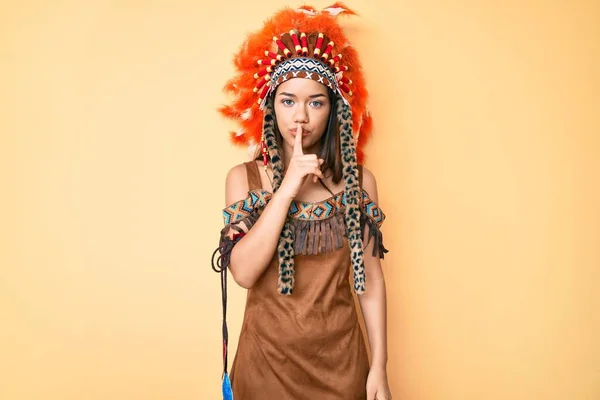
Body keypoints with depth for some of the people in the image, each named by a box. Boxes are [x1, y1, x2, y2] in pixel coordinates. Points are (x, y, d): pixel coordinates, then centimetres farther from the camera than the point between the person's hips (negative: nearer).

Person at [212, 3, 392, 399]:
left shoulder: (359, 179, -3)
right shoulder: (244, 178, -5)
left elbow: (371, 277, -1)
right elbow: (243, 272, -17)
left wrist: (380, 367, -2)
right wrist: (288, 187, -21)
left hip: (340, 357, 1)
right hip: (268, 356, 0)